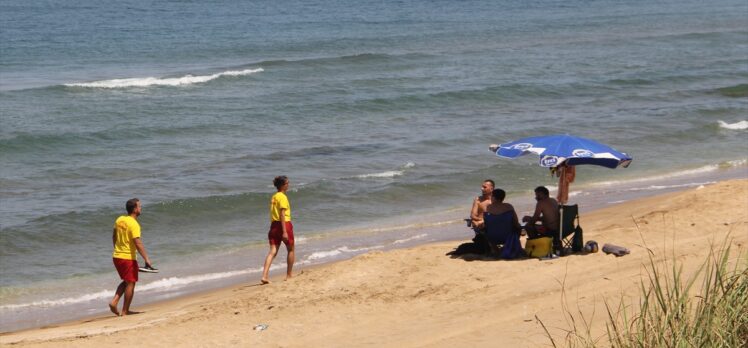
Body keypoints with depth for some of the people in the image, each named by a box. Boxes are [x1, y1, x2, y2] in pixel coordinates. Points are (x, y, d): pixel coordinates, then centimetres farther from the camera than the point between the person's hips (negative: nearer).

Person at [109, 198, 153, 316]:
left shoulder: (119, 220, 5)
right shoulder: (134, 224, -18)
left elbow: (114, 237, 16)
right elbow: (138, 243, -25)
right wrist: (146, 259, -24)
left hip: (116, 256, 8)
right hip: (128, 258, -8)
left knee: (126, 282, 22)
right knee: (130, 284, 5)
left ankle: (114, 301, 7)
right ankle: (125, 311, 8)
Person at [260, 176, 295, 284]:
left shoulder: (274, 197, 14)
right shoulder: (282, 197, -11)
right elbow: (282, 214, -18)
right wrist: (284, 231, -21)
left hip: (273, 225, 7)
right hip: (284, 224, -7)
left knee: (272, 252, 0)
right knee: (291, 250, 13)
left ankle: (264, 276, -15)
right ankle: (288, 276, 19)